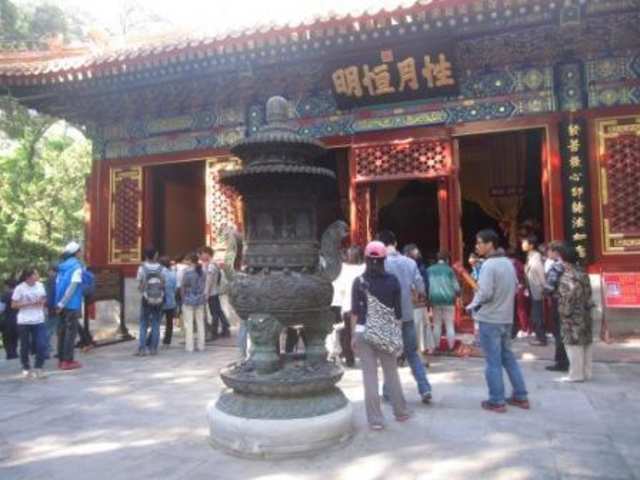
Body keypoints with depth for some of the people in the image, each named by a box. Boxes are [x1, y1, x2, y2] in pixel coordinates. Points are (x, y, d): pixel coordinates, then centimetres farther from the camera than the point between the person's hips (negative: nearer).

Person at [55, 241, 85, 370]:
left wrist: (59, 303, 10)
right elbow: (72, 287, -16)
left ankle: (61, 359, 17)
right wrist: (62, 304, -13)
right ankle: (67, 361, -3)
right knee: (71, 331, -3)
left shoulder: (62, 266, 13)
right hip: (72, 304, -7)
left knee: (62, 331, 12)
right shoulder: (76, 266, -9)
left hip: (62, 305, 7)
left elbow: (58, 285, 11)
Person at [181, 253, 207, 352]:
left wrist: (183, 298, 9)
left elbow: (183, 287, -5)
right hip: (200, 300, 5)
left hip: (189, 300, -5)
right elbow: (205, 287, 7)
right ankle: (201, 346, 16)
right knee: (200, 323, 11)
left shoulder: (188, 272, -13)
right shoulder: (203, 271, 1)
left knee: (188, 324, 3)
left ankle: (189, 346, 5)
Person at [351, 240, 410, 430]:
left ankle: (375, 419, 8)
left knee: (370, 375, 3)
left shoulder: (359, 281, -3)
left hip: (364, 332, -2)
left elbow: (355, 311, -4)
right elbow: (398, 310, 2)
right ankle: (401, 412, 29)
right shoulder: (392, 280, 1)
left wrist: (354, 334, 2)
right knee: (391, 372, 16)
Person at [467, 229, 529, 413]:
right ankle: (520, 396, 24)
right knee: (508, 357, 18)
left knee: (493, 362, 1)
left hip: (489, 319, -8)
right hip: (506, 318, 8)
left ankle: (497, 401, 9)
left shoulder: (489, 265, -18)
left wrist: (472, 306, -6)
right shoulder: (508, 263, 8)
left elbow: (485, 293, -23)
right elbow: (515, 286, 17)